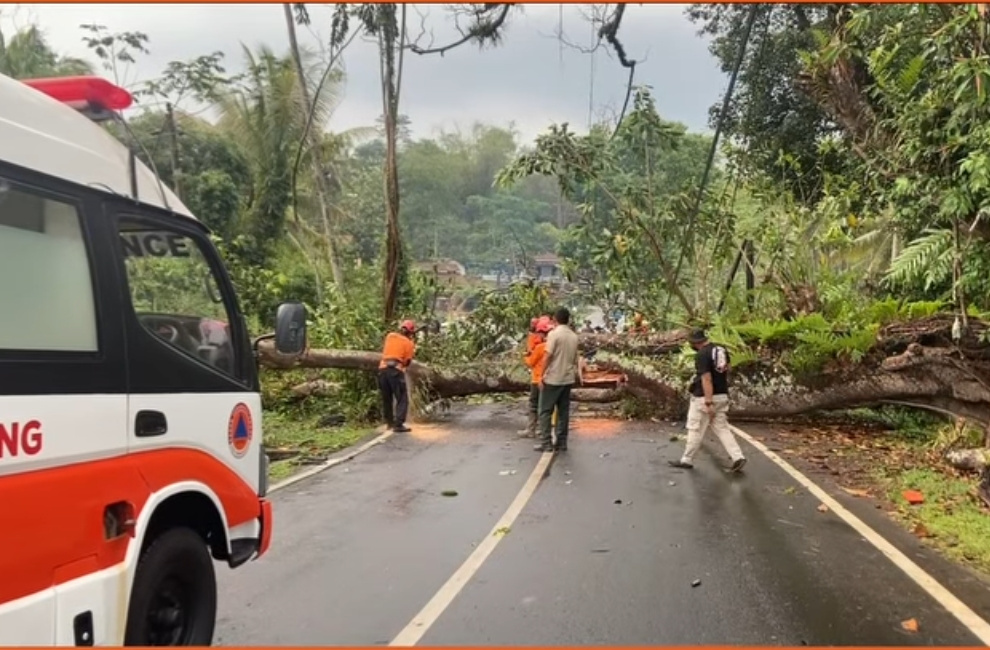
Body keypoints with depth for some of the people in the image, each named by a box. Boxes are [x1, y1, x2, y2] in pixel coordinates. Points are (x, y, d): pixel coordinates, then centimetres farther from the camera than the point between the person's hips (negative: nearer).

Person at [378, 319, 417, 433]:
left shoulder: (390, 336, 14)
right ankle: (398, 425, -11)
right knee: (402, 399, -1)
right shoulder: (409, 343, 2)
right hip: (396, 370, -5)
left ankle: (390, 422, 27)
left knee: (386, 398, 18)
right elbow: (407, 362, 1)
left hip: (383, 369, 5)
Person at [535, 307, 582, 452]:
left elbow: (547, 356, -15)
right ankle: (561, 443, 11)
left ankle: (546, 443, -1)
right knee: (563, 412, 10)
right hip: (568, 379, 6)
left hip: (552, 379, -6)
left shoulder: (554, 333, -12)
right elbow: (575, 358, 13)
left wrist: (542, 375, -10)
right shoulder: (574, 336, 8)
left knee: (545, 411, 1)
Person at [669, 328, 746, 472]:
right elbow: (726, 371, 19)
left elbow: (706, 379, -23)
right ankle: (738, 457, -3)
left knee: (696, 430, 4)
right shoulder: (722, 350, 8)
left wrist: (708, 403, -25)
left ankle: (687, 460, 15)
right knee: (722, 428, 10)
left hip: (704, 397, -8)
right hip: (722, 396, 8)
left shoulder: (702, 355, -18)